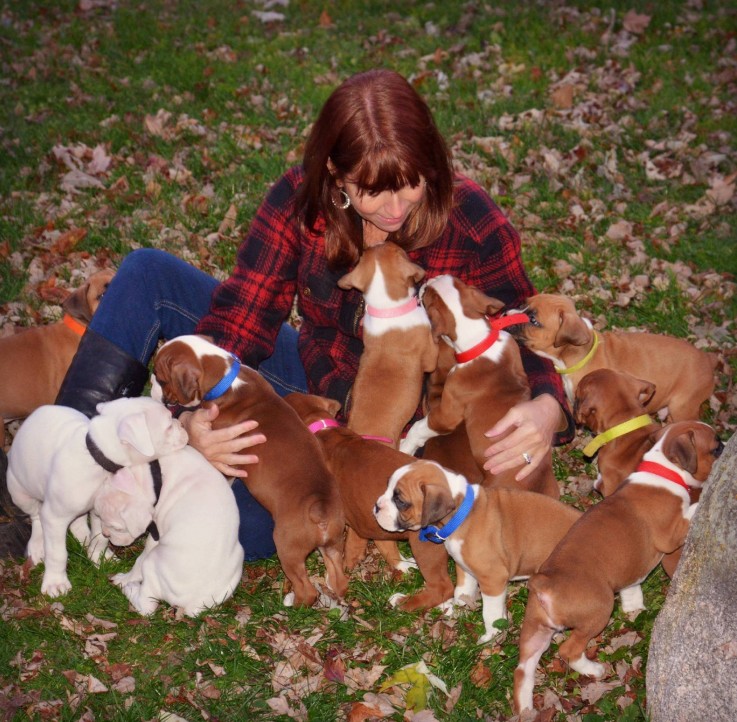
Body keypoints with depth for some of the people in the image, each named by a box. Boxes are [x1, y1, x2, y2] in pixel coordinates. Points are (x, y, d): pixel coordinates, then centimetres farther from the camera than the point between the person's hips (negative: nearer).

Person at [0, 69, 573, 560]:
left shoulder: (468, 219, -22)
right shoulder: (300, 202, -16)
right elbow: (237, 319, -18)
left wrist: (547, 408, -38)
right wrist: (196, 416, -37)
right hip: (310, 377, 4)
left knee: (246, 523, -31)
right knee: (149, 275, -10)